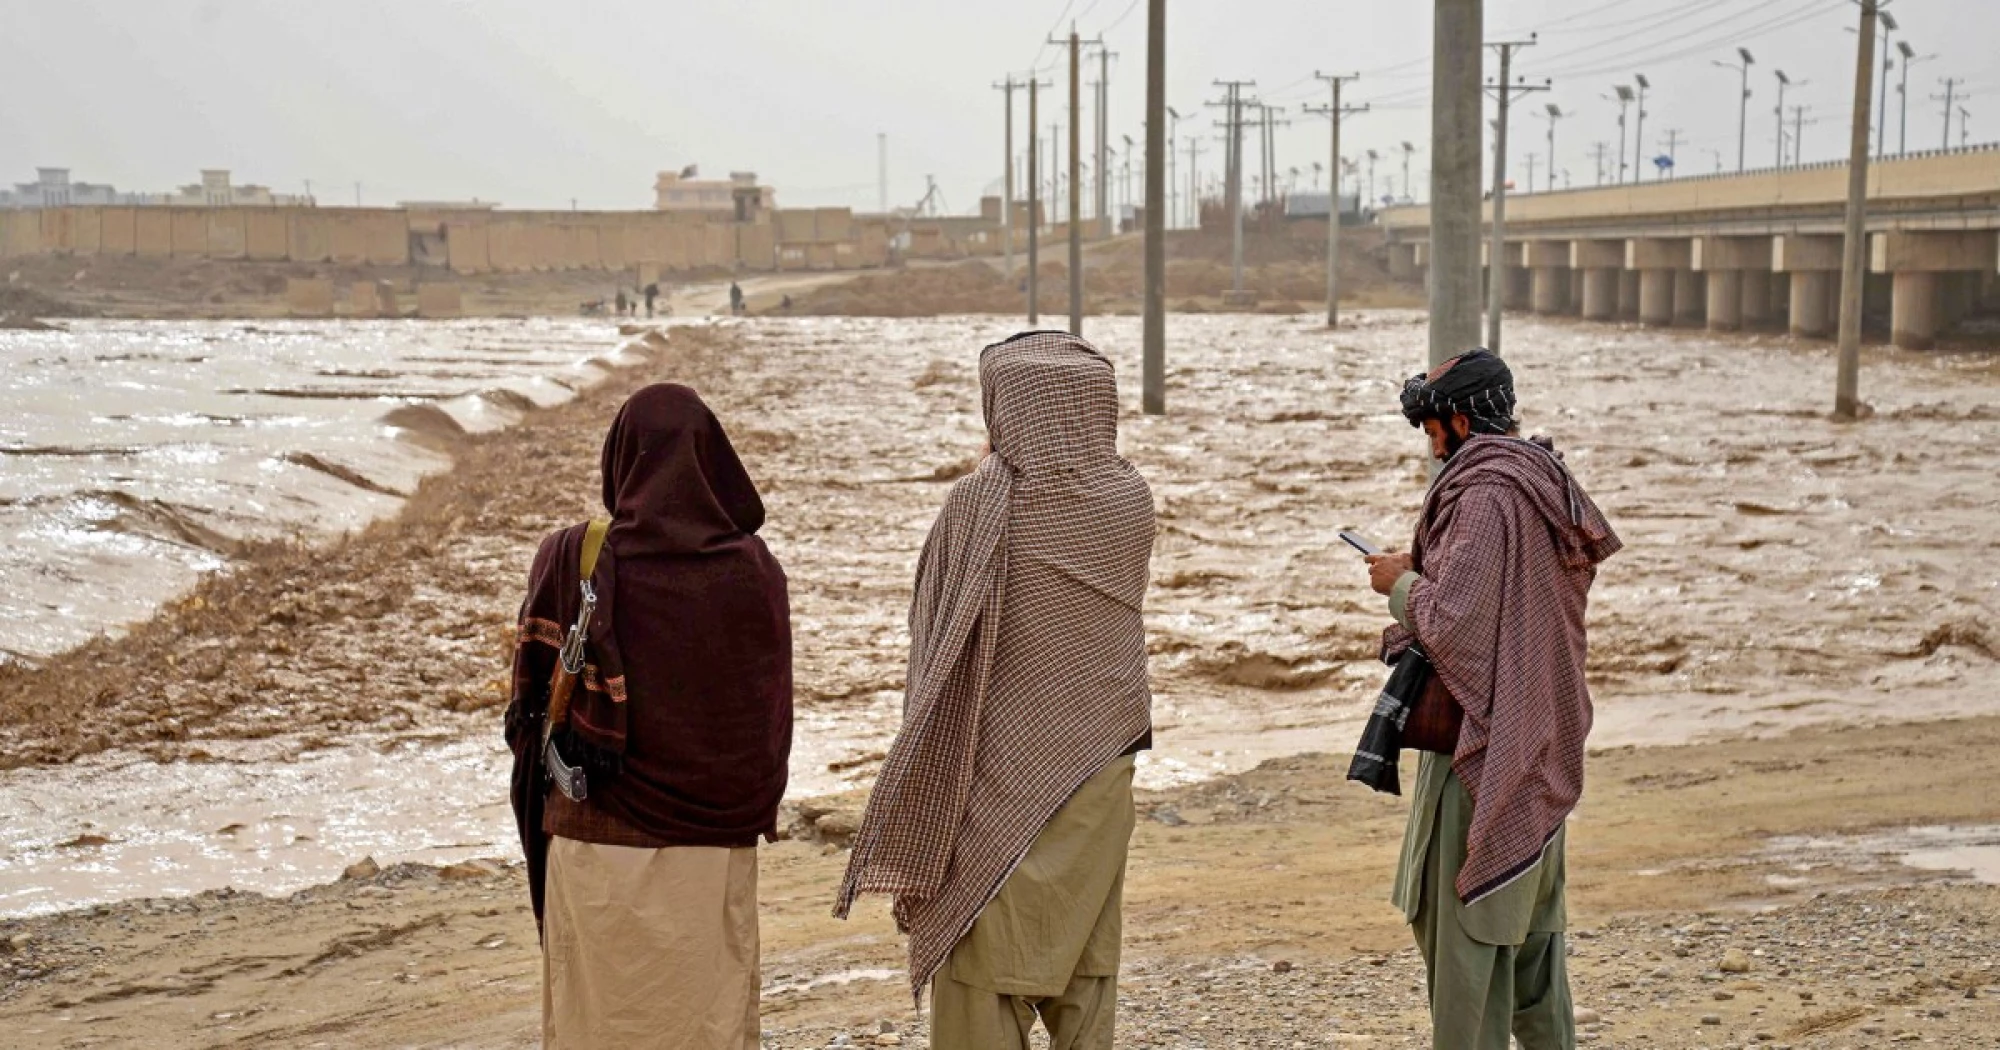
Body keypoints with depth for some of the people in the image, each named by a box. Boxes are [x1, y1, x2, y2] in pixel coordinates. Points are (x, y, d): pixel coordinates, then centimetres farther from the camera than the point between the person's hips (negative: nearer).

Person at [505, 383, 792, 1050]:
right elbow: (773, 714, 1)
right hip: (717, 846, 1)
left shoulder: (572, 559, -9)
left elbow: (529, 699, -1)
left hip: (602, 844, -1)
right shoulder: (754, 570, -6)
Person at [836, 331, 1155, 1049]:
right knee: (1085, 970, 12)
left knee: (983, 977, 6)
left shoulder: (983, 500, -15)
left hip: (999, 771, -4)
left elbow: (935, 635, -8)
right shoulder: (1131, 501, -2)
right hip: (1098, 773, 4)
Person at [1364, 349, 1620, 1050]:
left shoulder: (1485, 496, -19)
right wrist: (1425, 571, 10)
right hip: (1542, 745, 10)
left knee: (1467, 921, -2)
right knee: (1531, 922, 19)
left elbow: (1452, 619, -24)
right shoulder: (1547, 484, 10)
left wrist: (1401, 583, -6)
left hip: (1485, 744, -10)